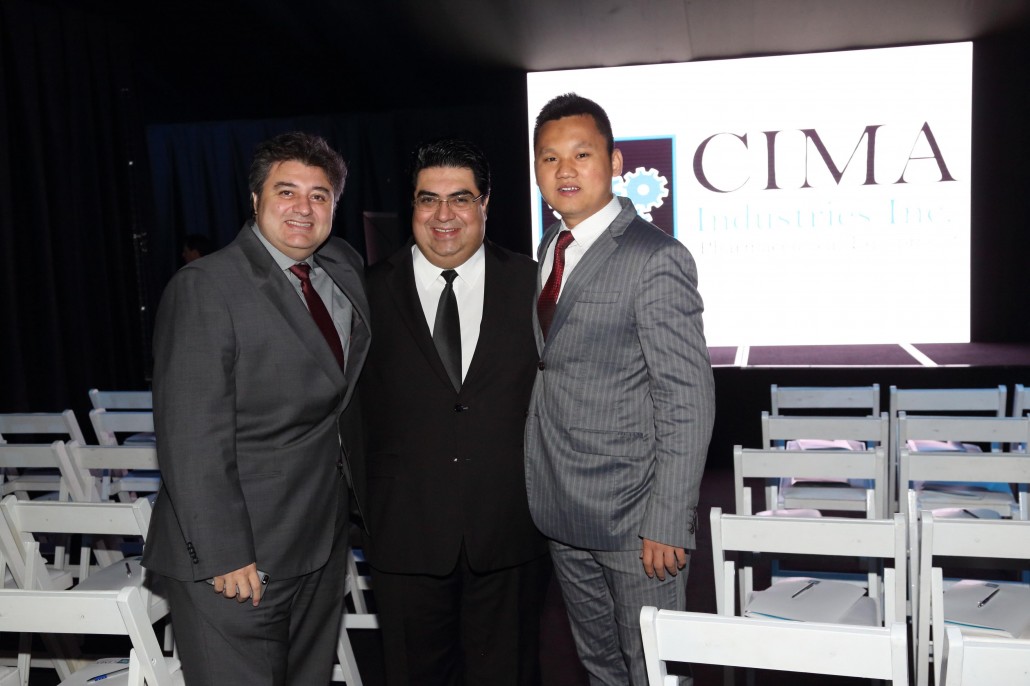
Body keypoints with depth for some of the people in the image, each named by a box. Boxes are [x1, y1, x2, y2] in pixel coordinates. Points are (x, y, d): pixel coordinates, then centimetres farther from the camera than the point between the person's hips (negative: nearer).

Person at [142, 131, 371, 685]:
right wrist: (224, 555, -20)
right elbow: (192, 440, -19)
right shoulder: (203, 288, -15)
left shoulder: (346, 268, 6)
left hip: (323, 541, 7)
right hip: (236, 559, -7)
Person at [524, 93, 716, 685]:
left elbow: (688, 400, -18)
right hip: (562, 514, 7)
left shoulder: (657, 259, -16)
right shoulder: (550, 248, 8)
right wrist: (542, 489, 8)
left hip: (633, 517, -7)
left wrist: (668, 524, -19)